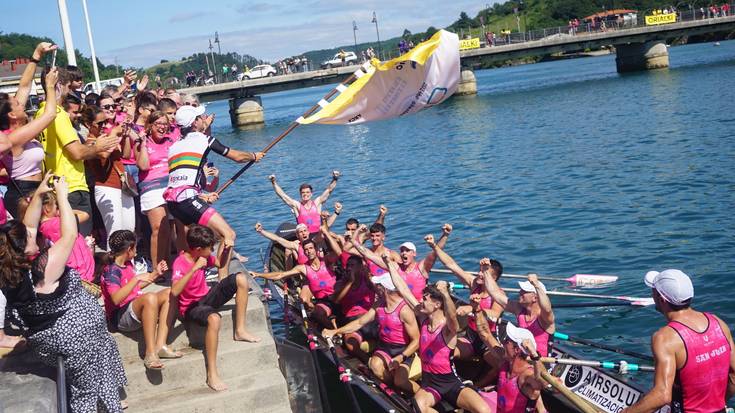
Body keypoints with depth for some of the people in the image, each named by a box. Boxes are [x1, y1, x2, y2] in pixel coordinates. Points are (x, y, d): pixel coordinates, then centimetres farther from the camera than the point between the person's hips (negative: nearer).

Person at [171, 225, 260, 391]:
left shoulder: (203, 255, -2)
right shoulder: (180, 263, -24)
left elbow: (221, 264, 19)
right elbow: (175, 291, -42)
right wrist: (194, 268, -43)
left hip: (206, 297, 8)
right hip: (191, 307, -8)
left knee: (241, 279, -5)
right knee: (214, 319, -40)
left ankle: (240, 330, -1)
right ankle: (212, 374, -32)